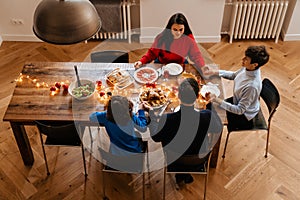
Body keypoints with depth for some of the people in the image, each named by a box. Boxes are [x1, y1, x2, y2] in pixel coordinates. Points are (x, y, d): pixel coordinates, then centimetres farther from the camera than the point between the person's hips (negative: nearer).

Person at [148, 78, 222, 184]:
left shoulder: (168, 119, -33)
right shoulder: (207, 116, -29)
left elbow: (155, 137, -12)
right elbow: (218, 129, -5)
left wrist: (152, 117, 2)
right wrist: (210, 105, 4)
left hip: (174, 162, -1)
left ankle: (180, 175, 38)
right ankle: (186, 175, 40)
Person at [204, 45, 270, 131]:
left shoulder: (252, 86, -40)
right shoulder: (247, 68, -17)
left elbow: (240, 110, -32)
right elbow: (234, 75, 6)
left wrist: (218, 101, -37)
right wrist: (216, 72, -6)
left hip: (243, 115, -7)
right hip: (238, 102, 7)